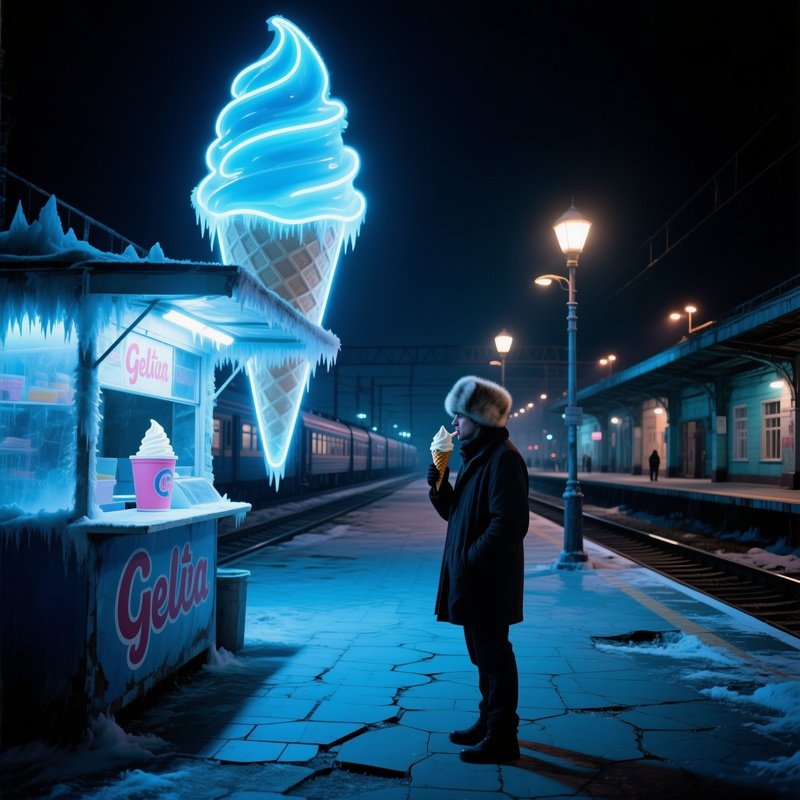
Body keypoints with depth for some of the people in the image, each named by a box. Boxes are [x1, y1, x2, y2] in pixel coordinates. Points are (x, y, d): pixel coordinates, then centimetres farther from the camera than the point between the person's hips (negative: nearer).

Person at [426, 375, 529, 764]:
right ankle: (488, 723, 33)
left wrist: (470, 559, -22)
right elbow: (457, 513, 17)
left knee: (494, 656, -1)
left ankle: (502, 739, 10)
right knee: (484, 655, 19)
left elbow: (509, 524, -24)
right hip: (472, 578, 10)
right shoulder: (477, 457, 14)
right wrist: (439, 487, 0)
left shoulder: (502, 458, -18)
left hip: (489, 581, -10)